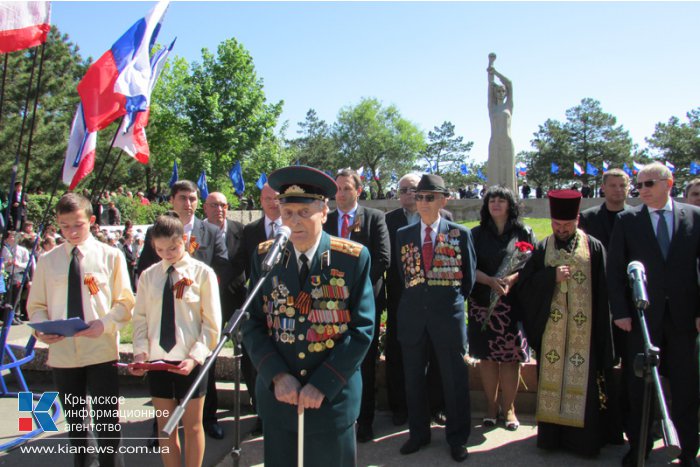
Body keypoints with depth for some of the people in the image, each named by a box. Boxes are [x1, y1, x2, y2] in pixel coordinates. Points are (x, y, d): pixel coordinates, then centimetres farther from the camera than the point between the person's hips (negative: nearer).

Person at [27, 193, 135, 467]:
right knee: (74, 422, 18)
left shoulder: (110, 256, -1)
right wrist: (41, 328, -11)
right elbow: (36, 305, 10)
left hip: (101, 352, -3)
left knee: (107, 422, 0)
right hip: (62, 353, 3)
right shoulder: (48, 261, 5)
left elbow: (125, 303, 0)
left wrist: (104, 324, -17)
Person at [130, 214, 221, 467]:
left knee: (192, 426, 11)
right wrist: (140, 352, -8)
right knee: (165, 427, 15)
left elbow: (212, 322, -7)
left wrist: (195, 356, -16)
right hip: (156, 360, 3)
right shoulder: (148, 275, 2)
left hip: (190, 362, -3)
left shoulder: (202, 273, -7)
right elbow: (141, 318, 5)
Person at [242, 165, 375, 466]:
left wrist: (322, 385, -14)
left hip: (333, 397, -2)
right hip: (277, 394, 2)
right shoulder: (264, 256, -2)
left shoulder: (354, 258, -10)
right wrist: (277, 375, -12)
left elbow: (362, 329, -10)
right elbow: (253, 324, 0)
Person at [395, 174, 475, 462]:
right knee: (413, 377, 10)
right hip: (412, 314, 3)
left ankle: (457, 438, 21)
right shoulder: (403, 235, 8)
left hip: (448, 314, -2)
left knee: (454, 378, 5)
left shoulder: (459, 234, 2)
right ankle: (418, 433, 27)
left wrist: (453, 300, 9)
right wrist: (415, 296, 10)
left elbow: (469, 276, 8)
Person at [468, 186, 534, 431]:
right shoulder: (477, 234, 9)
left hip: (513, 303, -1)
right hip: (483, 303, 1)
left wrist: (511, 279, -18)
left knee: (511, 356, 0)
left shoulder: (524, 233, 6)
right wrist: (490, 281, -16)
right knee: (487, 355, 4)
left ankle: (509, 408, 11)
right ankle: (491, 407, 14)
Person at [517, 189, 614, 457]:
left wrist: (601, 332, -5)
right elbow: (524, 285, -1)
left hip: (584, 331, -1)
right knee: (552, 380, 8)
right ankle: (552, 435, 18)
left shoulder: (594, 248, 1)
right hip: (551, 330, 1)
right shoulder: (541, 249, 6)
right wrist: (553, 276, -15)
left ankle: (583, 438, 16)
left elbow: (603, 292, -1)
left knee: (582, 381, 4)